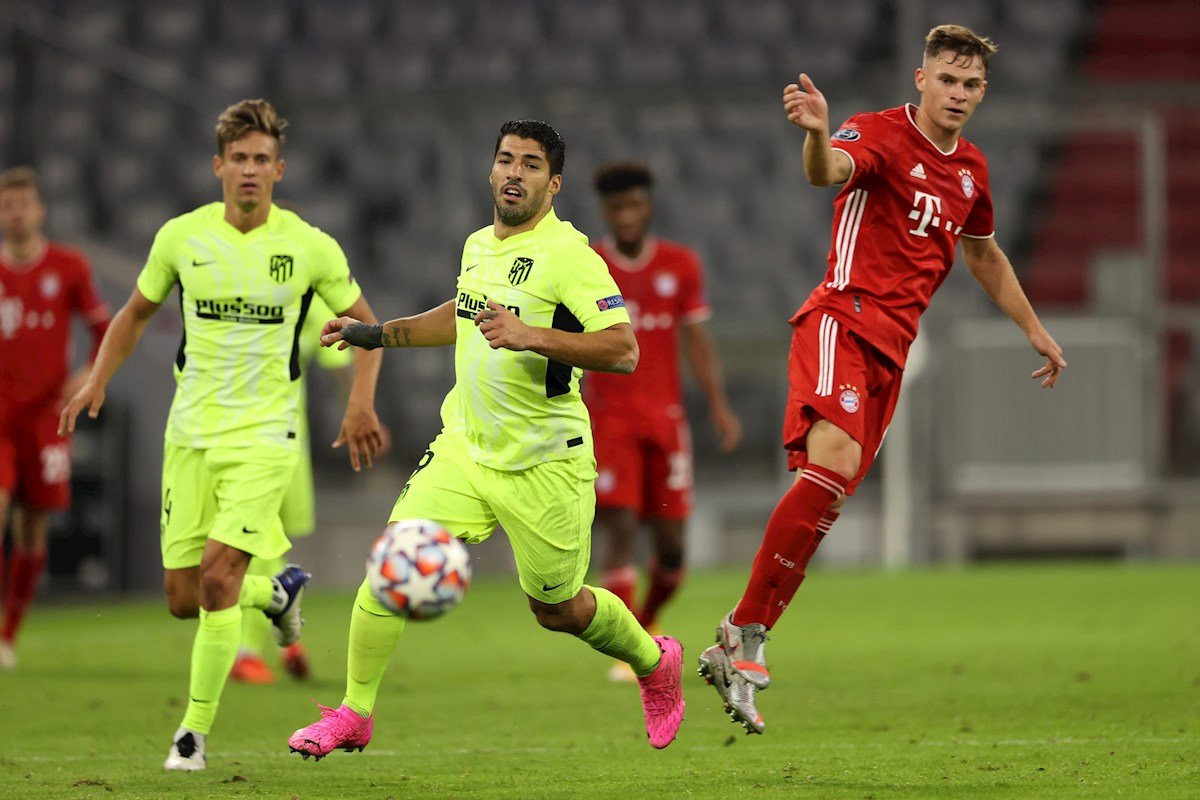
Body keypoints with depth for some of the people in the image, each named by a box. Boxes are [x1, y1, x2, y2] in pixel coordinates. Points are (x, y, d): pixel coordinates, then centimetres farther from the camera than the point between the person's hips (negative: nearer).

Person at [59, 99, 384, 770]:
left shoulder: (311, 247, -5)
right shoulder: (182, 236, -1)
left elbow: (363, 323, 8)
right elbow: (137, 313, 16)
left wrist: (362, 402, -6)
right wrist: (98, 381, 3)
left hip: (263, 436, -3)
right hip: (191, 432, 3)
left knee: (218, 575, -20)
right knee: (184, 600, 3)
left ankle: (196, 731, -8)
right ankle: (277, 592, 37)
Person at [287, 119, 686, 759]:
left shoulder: (568, 255, -16)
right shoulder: (478, 246, 7)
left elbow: (622, 350, -25)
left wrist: (531, 336, -35)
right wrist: (378, 334, 28)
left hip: (543, 464, -5)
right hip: (464, 445, 5)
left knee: (557, 610, 9)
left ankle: (656, 664, 39)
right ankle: (354, 713, -1)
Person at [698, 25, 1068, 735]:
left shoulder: (971, 169, 18)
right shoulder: (880, 134, -6)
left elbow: (984, 253, 36)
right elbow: (828, 172, -29)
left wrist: (1035, 329, 40)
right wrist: (818, 135, -52)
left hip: (893, 347, 8)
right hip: (843, 320, -8)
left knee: (830, 500, 0)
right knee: (835, 459, -28)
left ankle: (739, 647, 3)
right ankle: (745, 636, -25)